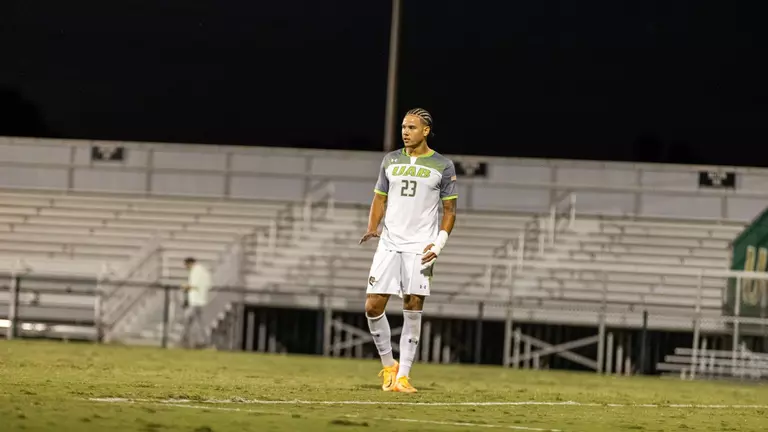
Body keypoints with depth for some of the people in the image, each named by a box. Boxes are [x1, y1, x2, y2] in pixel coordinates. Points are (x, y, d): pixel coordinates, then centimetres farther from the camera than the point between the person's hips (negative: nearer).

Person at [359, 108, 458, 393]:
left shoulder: (442, 166, 2)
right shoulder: (391, 161, 11)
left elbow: (449, 211, 4)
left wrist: (439, 244, -9)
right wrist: (371, 229, -1)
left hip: (420, 248, -3)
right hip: (389, 244, 3)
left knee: (412, 311, -6)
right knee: (373, 307, -5)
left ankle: (402, 377, 0)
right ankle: (388, 365, 15)